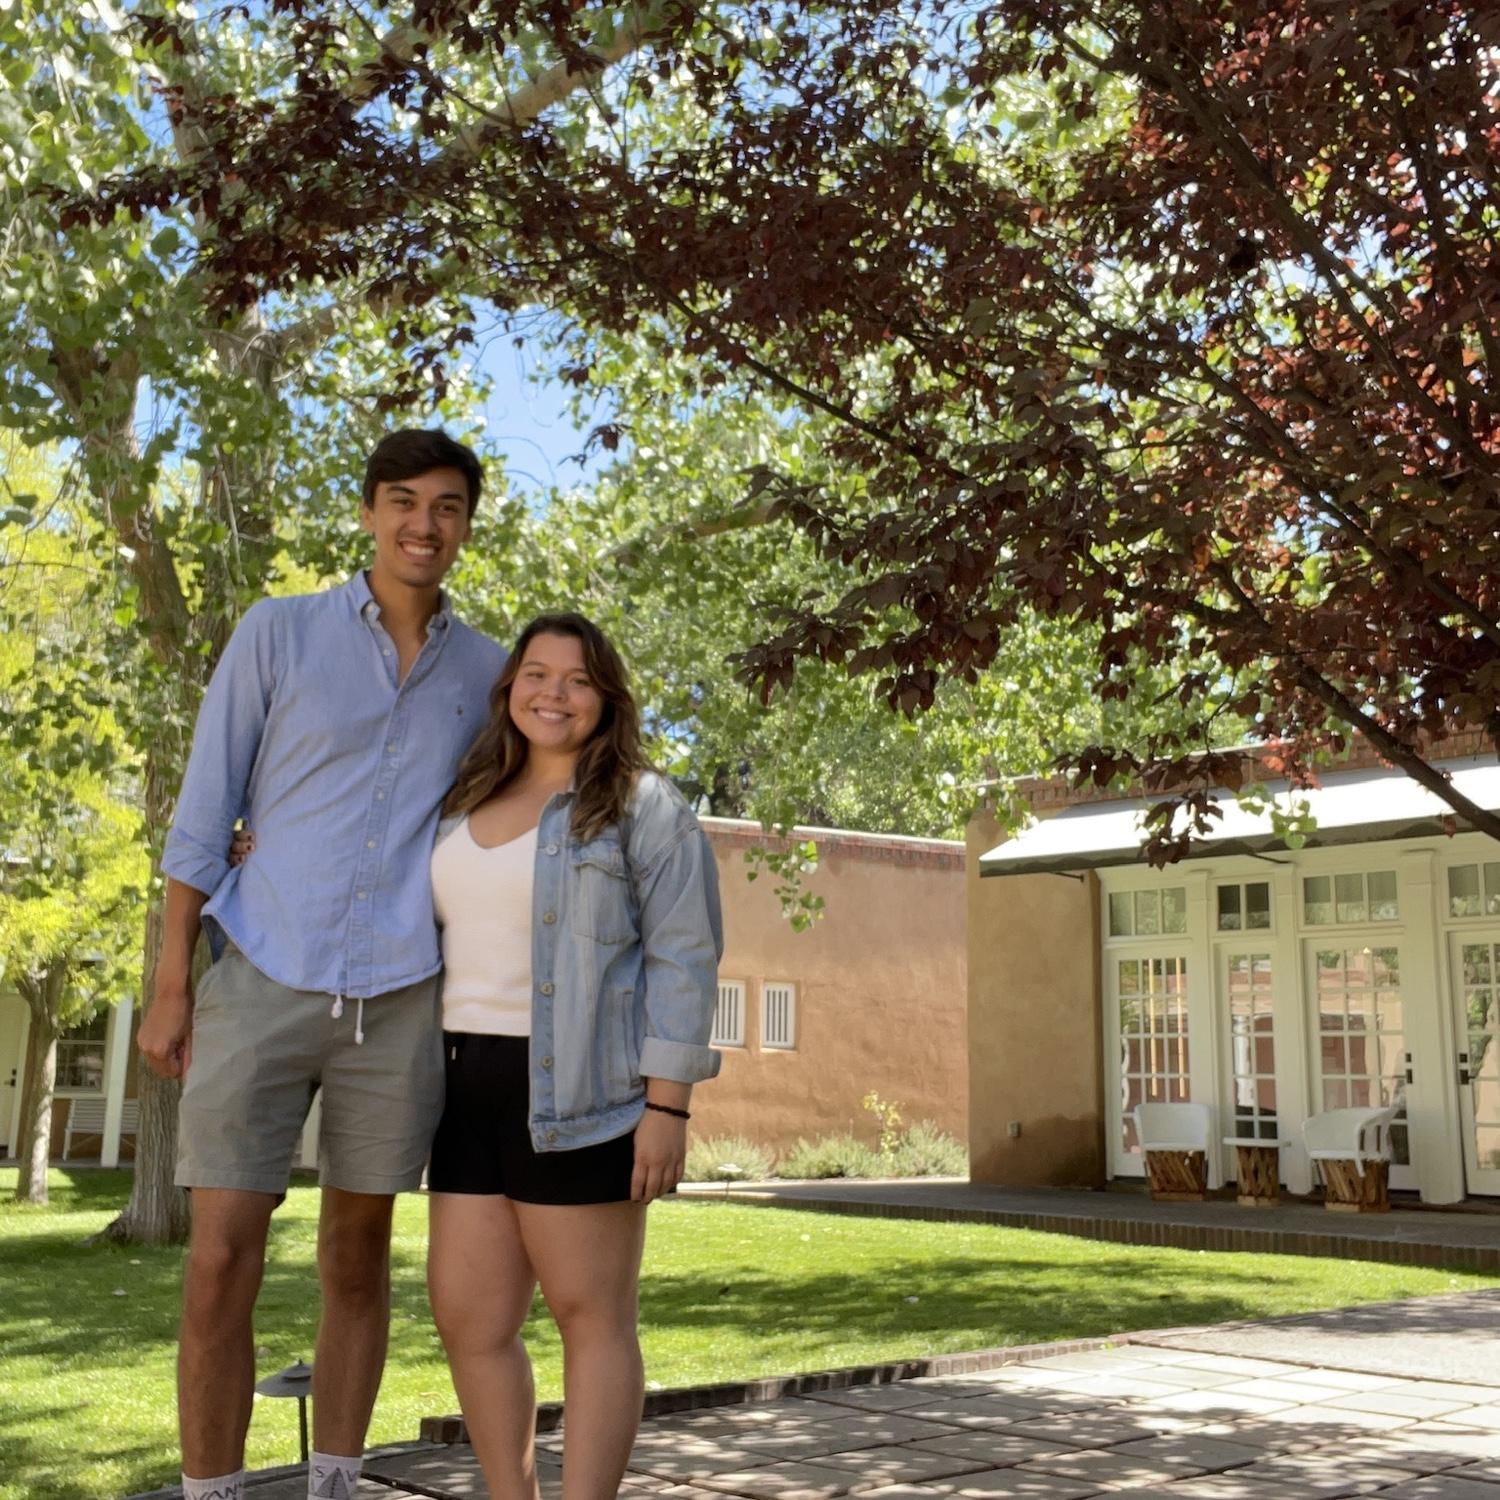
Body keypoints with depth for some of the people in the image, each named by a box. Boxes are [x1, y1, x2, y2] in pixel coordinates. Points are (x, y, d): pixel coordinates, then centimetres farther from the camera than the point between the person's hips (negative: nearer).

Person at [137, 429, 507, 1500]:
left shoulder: (486, 672, 9)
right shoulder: (279, 634, 2)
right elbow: (204, 816, 2)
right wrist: (171, 987, -2)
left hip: (398, 999, 2)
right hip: (260, 979, -2)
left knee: (359, 1257, 10)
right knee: (221, 1263, -3)